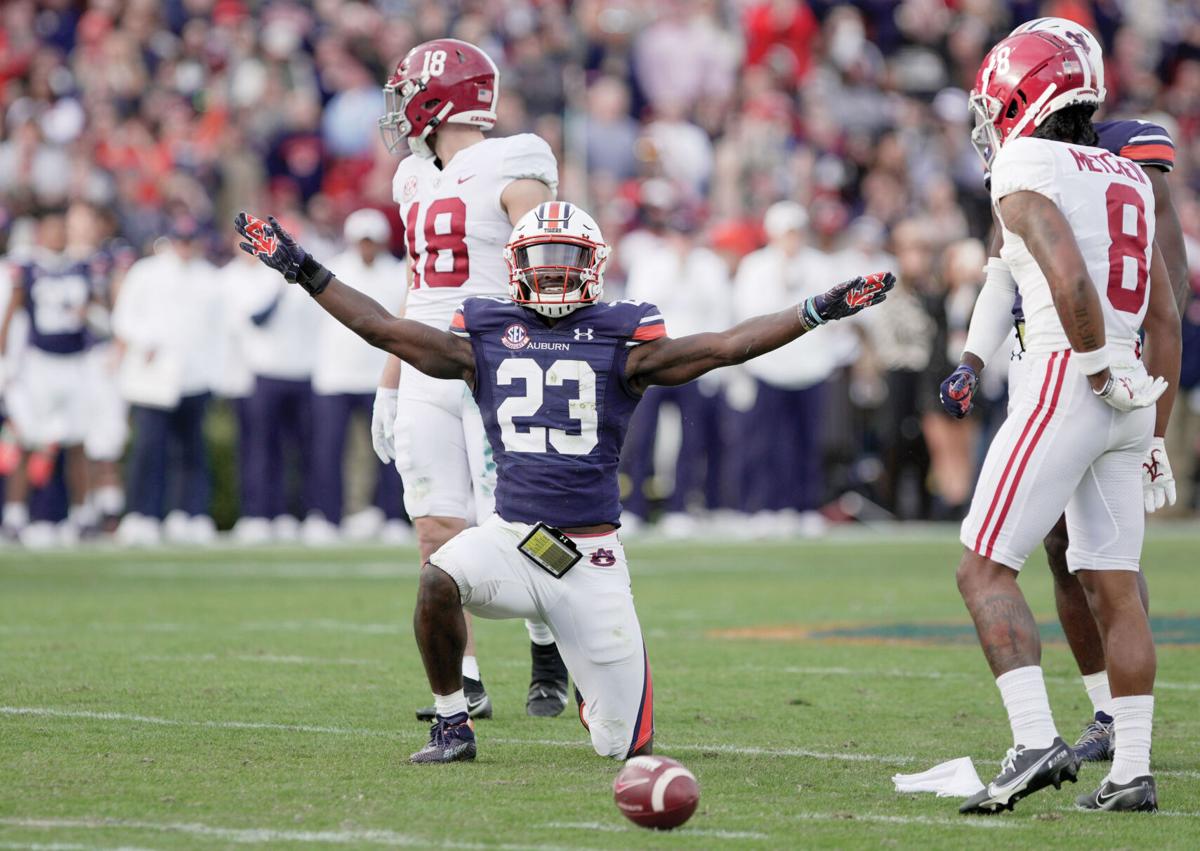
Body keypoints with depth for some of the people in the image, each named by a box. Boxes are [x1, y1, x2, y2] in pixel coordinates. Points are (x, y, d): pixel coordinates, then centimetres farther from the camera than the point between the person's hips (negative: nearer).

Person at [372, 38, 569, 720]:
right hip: (429, 375, 7)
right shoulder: (417, 181, 15)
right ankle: (466, 683, 4)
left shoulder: (512, 173, -8)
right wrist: (389, 387, 22)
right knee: (438, 530, 0)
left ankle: (552, 653, 16)